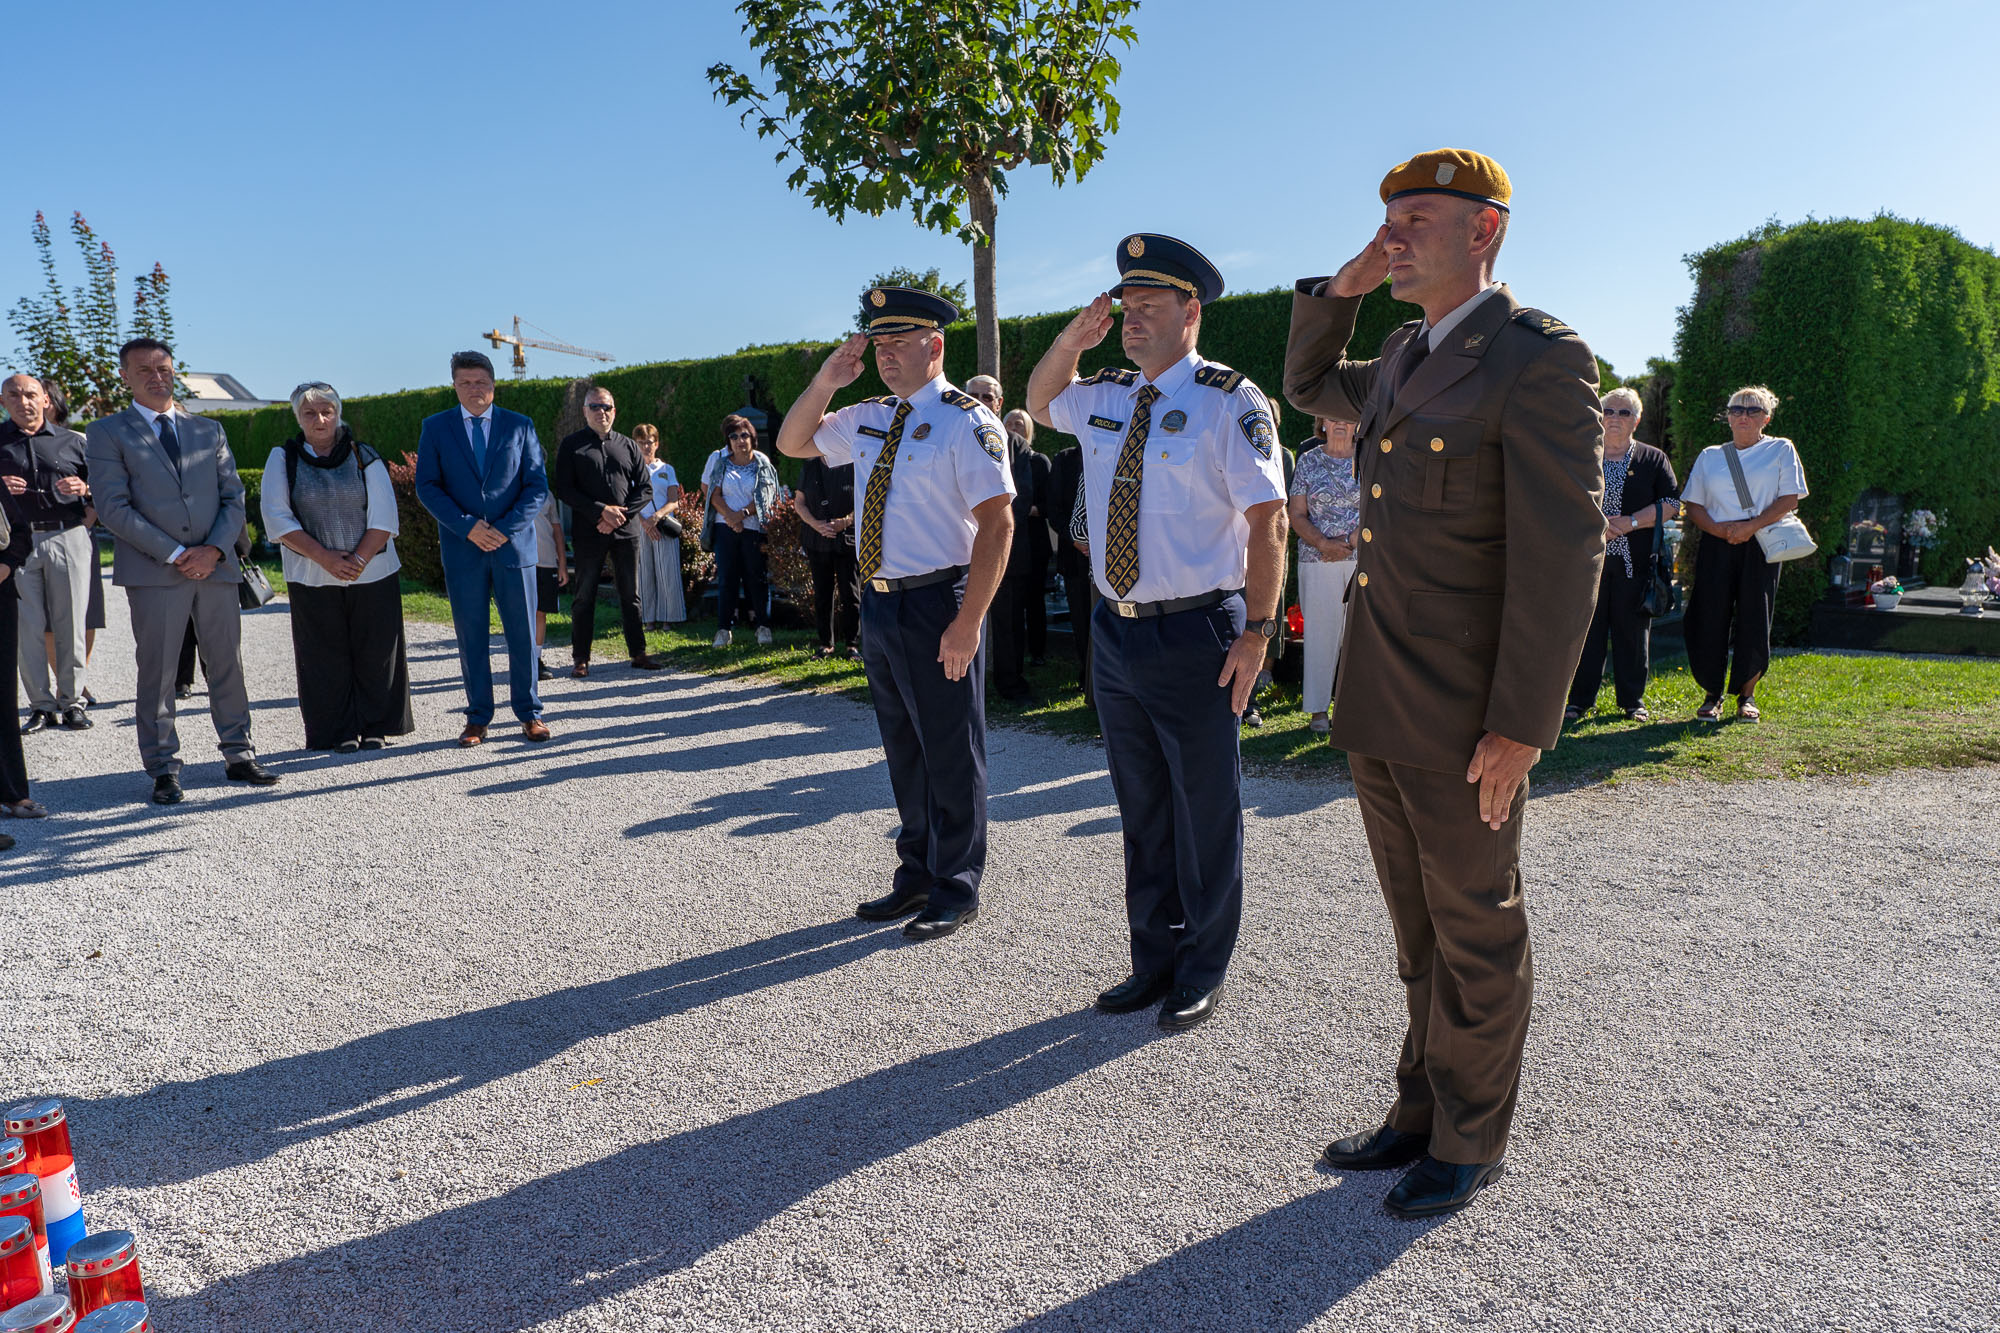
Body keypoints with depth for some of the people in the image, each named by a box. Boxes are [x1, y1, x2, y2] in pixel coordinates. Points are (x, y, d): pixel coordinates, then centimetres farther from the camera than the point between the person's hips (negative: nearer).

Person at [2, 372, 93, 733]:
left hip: (69, 538, 0)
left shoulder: (73, 441, 13)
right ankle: (41, 706, 5)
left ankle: (72, 702, 6)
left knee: (70, 625, -1)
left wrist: (84, 489, -7)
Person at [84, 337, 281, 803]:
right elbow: (113, 507, -5)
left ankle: (239, 756, 17)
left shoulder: (208, 430, 16)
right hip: (153, 573, -3)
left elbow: (233, 496, 11)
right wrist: (175, 554, -12)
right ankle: (164, 771, 9)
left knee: (228, 666, 7)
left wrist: (215, 548, -7)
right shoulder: (107, 433, 4)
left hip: (216, 567, 3)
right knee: (157, 674, 1)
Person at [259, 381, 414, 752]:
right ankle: (341, 733, 12)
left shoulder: (364, 457, 4)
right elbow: (277, 519, -3)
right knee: (326, 657, 2)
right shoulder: (283, 460, 5)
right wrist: (325, 557, -14)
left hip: (373, 573, 0)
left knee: (376, 652, 2)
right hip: (313, 579, 0)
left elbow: (384, 516, -1)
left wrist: (358, 559, -14)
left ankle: (376, 728, 14)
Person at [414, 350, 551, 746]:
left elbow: (538, 486, 1)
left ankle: (529, 713, 14)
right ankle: (478, 717, 13)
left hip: (513, 545, 0)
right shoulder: (435, 427, 6)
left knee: (522, 633, 3)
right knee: (471, 636, 5)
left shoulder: (520, 426, 6)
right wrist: (467, 526, -12)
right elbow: (427, 487, 1)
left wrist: (504, 529, -11)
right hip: (462, 548, 0)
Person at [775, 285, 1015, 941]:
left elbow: (997, 524, -18)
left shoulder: (966, 421, -12)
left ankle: (955, 893, 19)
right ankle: (916, 875, 35)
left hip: (936, 605, -8)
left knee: (950, 756, 4)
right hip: (878, 605, 8)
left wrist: (967, 623, -22)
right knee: (903, 751, 18)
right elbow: (791, 443, 22)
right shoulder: (868, 418, 12)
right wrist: (825, 382, 4)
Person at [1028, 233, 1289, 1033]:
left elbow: (1267, 521, -12)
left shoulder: (1229, 402, -9)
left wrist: (1257, 633, -18)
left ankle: (1202, 974, 22)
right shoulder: (1104, 396, 10)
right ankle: (1154, 961, 30)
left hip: (1195, 636, -6)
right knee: (1142, 809, 15)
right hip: (1115, 632, 6)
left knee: (1204, 812, 5)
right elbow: (1038, 405, 31)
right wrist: (1069, 341, 11)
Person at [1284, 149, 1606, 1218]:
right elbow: (1310, 389, 30)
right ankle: (1422, 1111, 34)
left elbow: (1563, 553, -18)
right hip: (1376, 708, 8)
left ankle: (1470, 1145, 26)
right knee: (1420, 934, 19)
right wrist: (1341, 287, 12)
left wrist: (1519, 728, -19)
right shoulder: (1407, 355, 11)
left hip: (1463, 719, -8)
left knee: (1477, 939, 9)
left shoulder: (1539, 359, -14)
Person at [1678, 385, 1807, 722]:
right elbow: (1693, 505, 10)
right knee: (1709, 621, -4)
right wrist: (1719, 529, -9)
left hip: (1761, 546, -2)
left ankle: (1746, 697, 9)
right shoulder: (1710, 456, 15)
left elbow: (1790, 499, -1)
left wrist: (1751, 526, -14)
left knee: (1755, 622, -4)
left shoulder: (1781, 449, 8)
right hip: (1716, 545, 2)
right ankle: (1712, 695, 9)